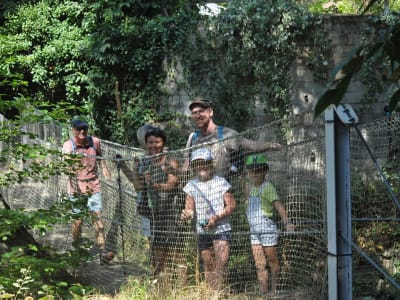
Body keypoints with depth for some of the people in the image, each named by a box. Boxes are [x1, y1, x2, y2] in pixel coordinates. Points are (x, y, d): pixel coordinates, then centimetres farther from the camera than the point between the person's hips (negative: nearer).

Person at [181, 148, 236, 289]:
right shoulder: (191, 185, 7)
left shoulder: (221, 182, -2)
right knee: (208, 268, 9)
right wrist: (186, 214, -19)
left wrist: (217, 217, -18)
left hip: (221, 229, -3)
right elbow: (189, 207, 6)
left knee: (220, 265, -16)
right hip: (202, 231, 4)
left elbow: (231, 205, -4)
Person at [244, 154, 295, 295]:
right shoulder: (250, 187, 11)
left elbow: (278, 205, -20)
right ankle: (263, 293, 4)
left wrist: (286, 222, -33)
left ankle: (274, 290, 15)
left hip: (267, 228, -7)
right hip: (254, 230, 7)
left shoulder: (267, 187, -10)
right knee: (259, 265, 3)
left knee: (272, 262, 6)